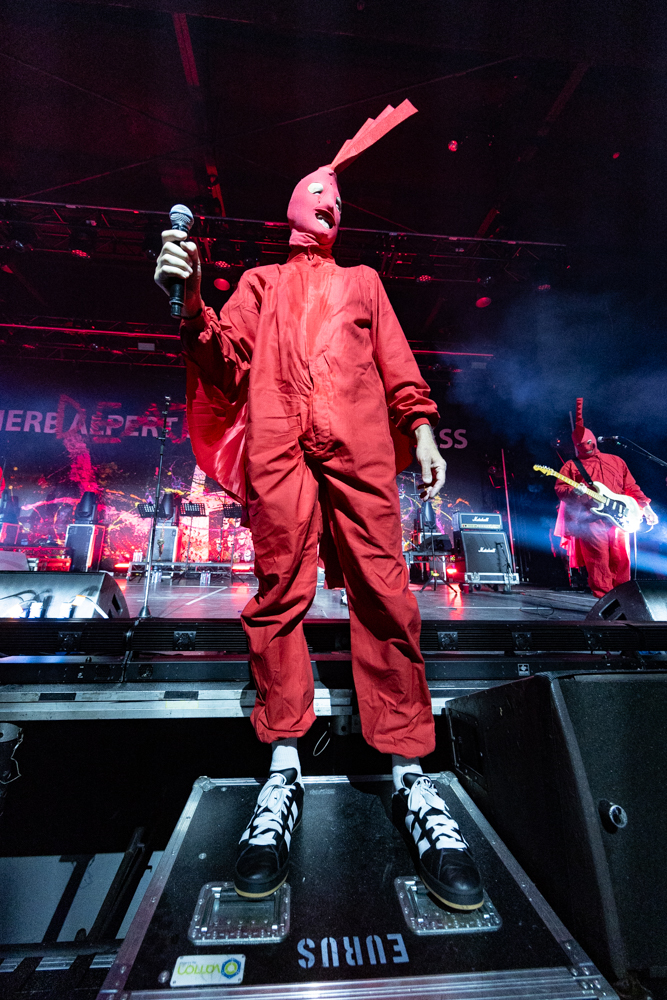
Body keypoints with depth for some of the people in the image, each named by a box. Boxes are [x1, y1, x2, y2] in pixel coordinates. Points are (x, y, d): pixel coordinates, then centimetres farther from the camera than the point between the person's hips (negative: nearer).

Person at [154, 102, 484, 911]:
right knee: (278, 597, -6)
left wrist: (422, 432, 5)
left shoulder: (362, 282, 33)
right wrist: (190, 302, -3)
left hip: (359, 447, 1)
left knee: (383, 595, -9)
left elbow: (397, 364, 19)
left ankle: (410, 780, 1)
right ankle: (283, 771, 6)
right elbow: (226, 362, 14)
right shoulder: (260, 283, 30)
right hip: (278, 448, 0)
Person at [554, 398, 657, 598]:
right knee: (598, 561, -8)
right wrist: (573, 492, -19)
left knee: (621, 561, 2)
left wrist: (644, 505, 10)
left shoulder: (616, 461, 22)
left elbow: (631, 487, 20)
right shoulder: (571, 465, 12)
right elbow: (559, 489, 1)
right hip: (590, 520, -3)